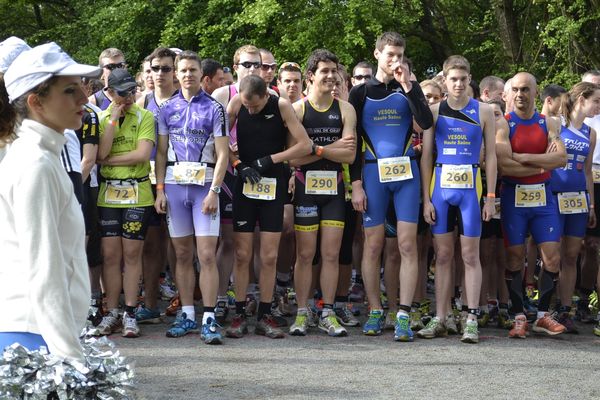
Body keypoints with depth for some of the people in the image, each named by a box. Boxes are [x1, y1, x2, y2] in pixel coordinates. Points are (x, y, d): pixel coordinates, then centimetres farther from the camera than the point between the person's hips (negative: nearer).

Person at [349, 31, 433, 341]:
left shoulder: (410, 89, 11)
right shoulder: (361, 92, 8)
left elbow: (426, 123, -7)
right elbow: (353, 141, 5)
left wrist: (407, 86, -12)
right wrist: (356, 184, -3)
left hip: (406, 172, 0)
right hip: (374, 173, 0)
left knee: (407, 244, -6)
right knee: (373, 246, 1)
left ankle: (403, 315, -6)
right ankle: (375, 312, 9)